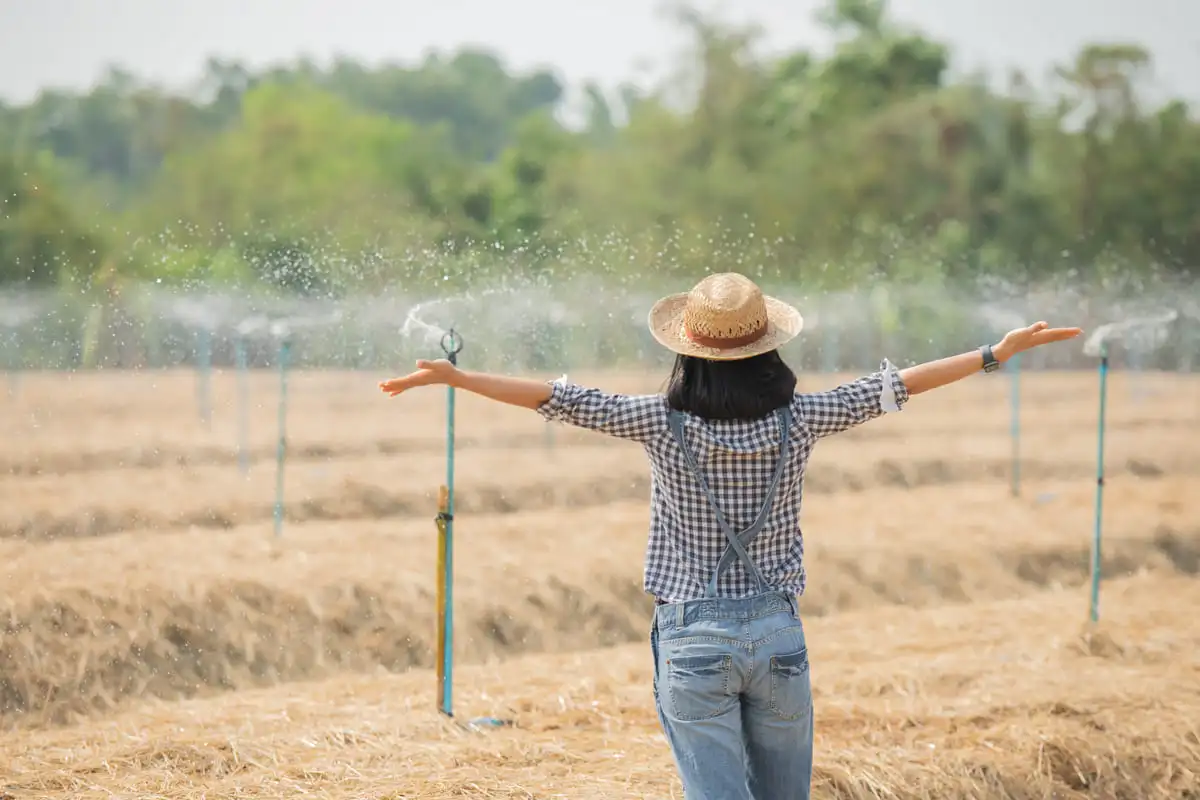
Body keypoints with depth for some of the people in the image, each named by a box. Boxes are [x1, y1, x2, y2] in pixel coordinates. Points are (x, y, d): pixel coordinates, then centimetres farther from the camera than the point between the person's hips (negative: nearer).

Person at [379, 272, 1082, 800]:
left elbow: (559, 399, -13)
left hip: (693, 643, -2)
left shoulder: (664, 424, -9)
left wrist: (455, 378, -11)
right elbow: (896, 388, 1)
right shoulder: (798, 422, -5)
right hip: (778, 635, 2)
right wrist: (998, 354, 8)